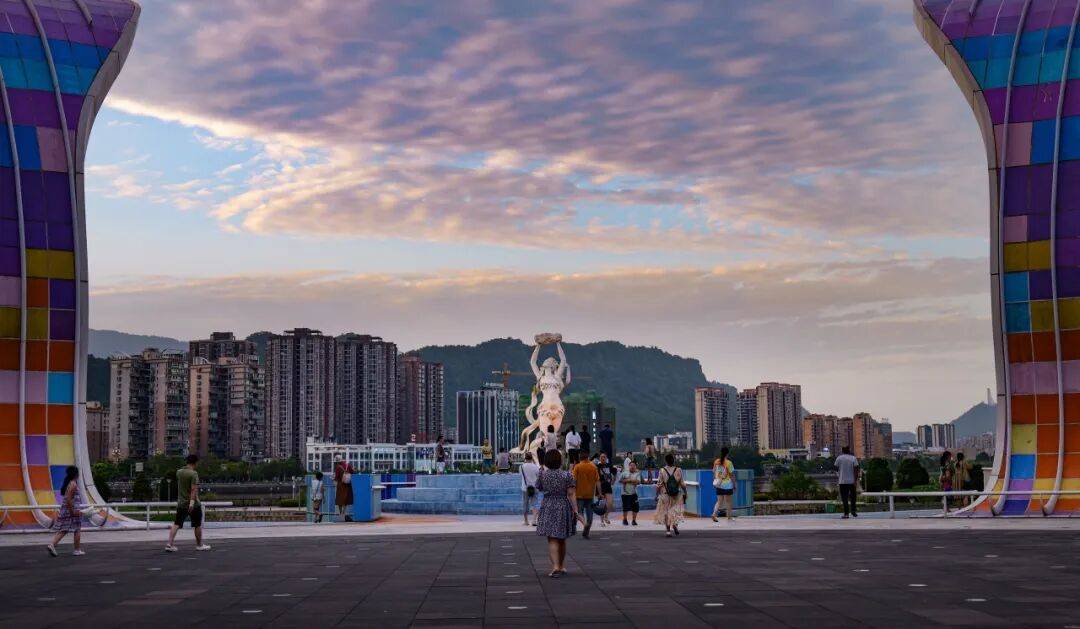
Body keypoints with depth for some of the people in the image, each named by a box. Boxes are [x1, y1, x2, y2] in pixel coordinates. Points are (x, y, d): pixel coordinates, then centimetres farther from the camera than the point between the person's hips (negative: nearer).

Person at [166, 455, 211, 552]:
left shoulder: (179, 472, 6)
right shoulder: (193, 474, -14)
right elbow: (194, 489, -23)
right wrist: (192, 501, -29)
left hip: (181, 503, 5)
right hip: (193, 504, -5)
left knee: (176, 524, 2)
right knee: (198, 525, 10)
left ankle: (170, 544, -10)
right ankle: (199, 545, 19)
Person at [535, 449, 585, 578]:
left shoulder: (542, 474, -6)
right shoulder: (567, 475, -9)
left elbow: (539, 488, 12)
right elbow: (571, 495, -11)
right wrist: (576, 512, -9)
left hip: (548, 508, -1)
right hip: (564, 508, 1)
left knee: (552, 539, -2)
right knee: (562, 539, 17)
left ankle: (555, 567, -18)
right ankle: (562, 566, 28)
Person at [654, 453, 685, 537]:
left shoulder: (662, 471, -9)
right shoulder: (678, 470, -7)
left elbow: (659, 485, -7)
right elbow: (682, 484, -2)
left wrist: (657, 495, 3)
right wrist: (685, 493, 10)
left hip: (665, 495, 0)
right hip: (677, 495, 0)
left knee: (666, 512, 11)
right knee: (676, 511, 16)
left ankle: (668, 530, 8)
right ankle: (675, 524, -8)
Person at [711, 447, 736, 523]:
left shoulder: (716, 462, 2)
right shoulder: (728, 463, -13)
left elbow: (714, 473, 9)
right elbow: (732, 475, -10)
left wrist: (715, 482, 20)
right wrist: (734, 485, -1)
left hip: (719, 485, 4)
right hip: (727, 485, -4)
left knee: (719, 501, 10)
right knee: (728, 502, 9)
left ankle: (714, 514, -9)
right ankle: (729, 517, 18)